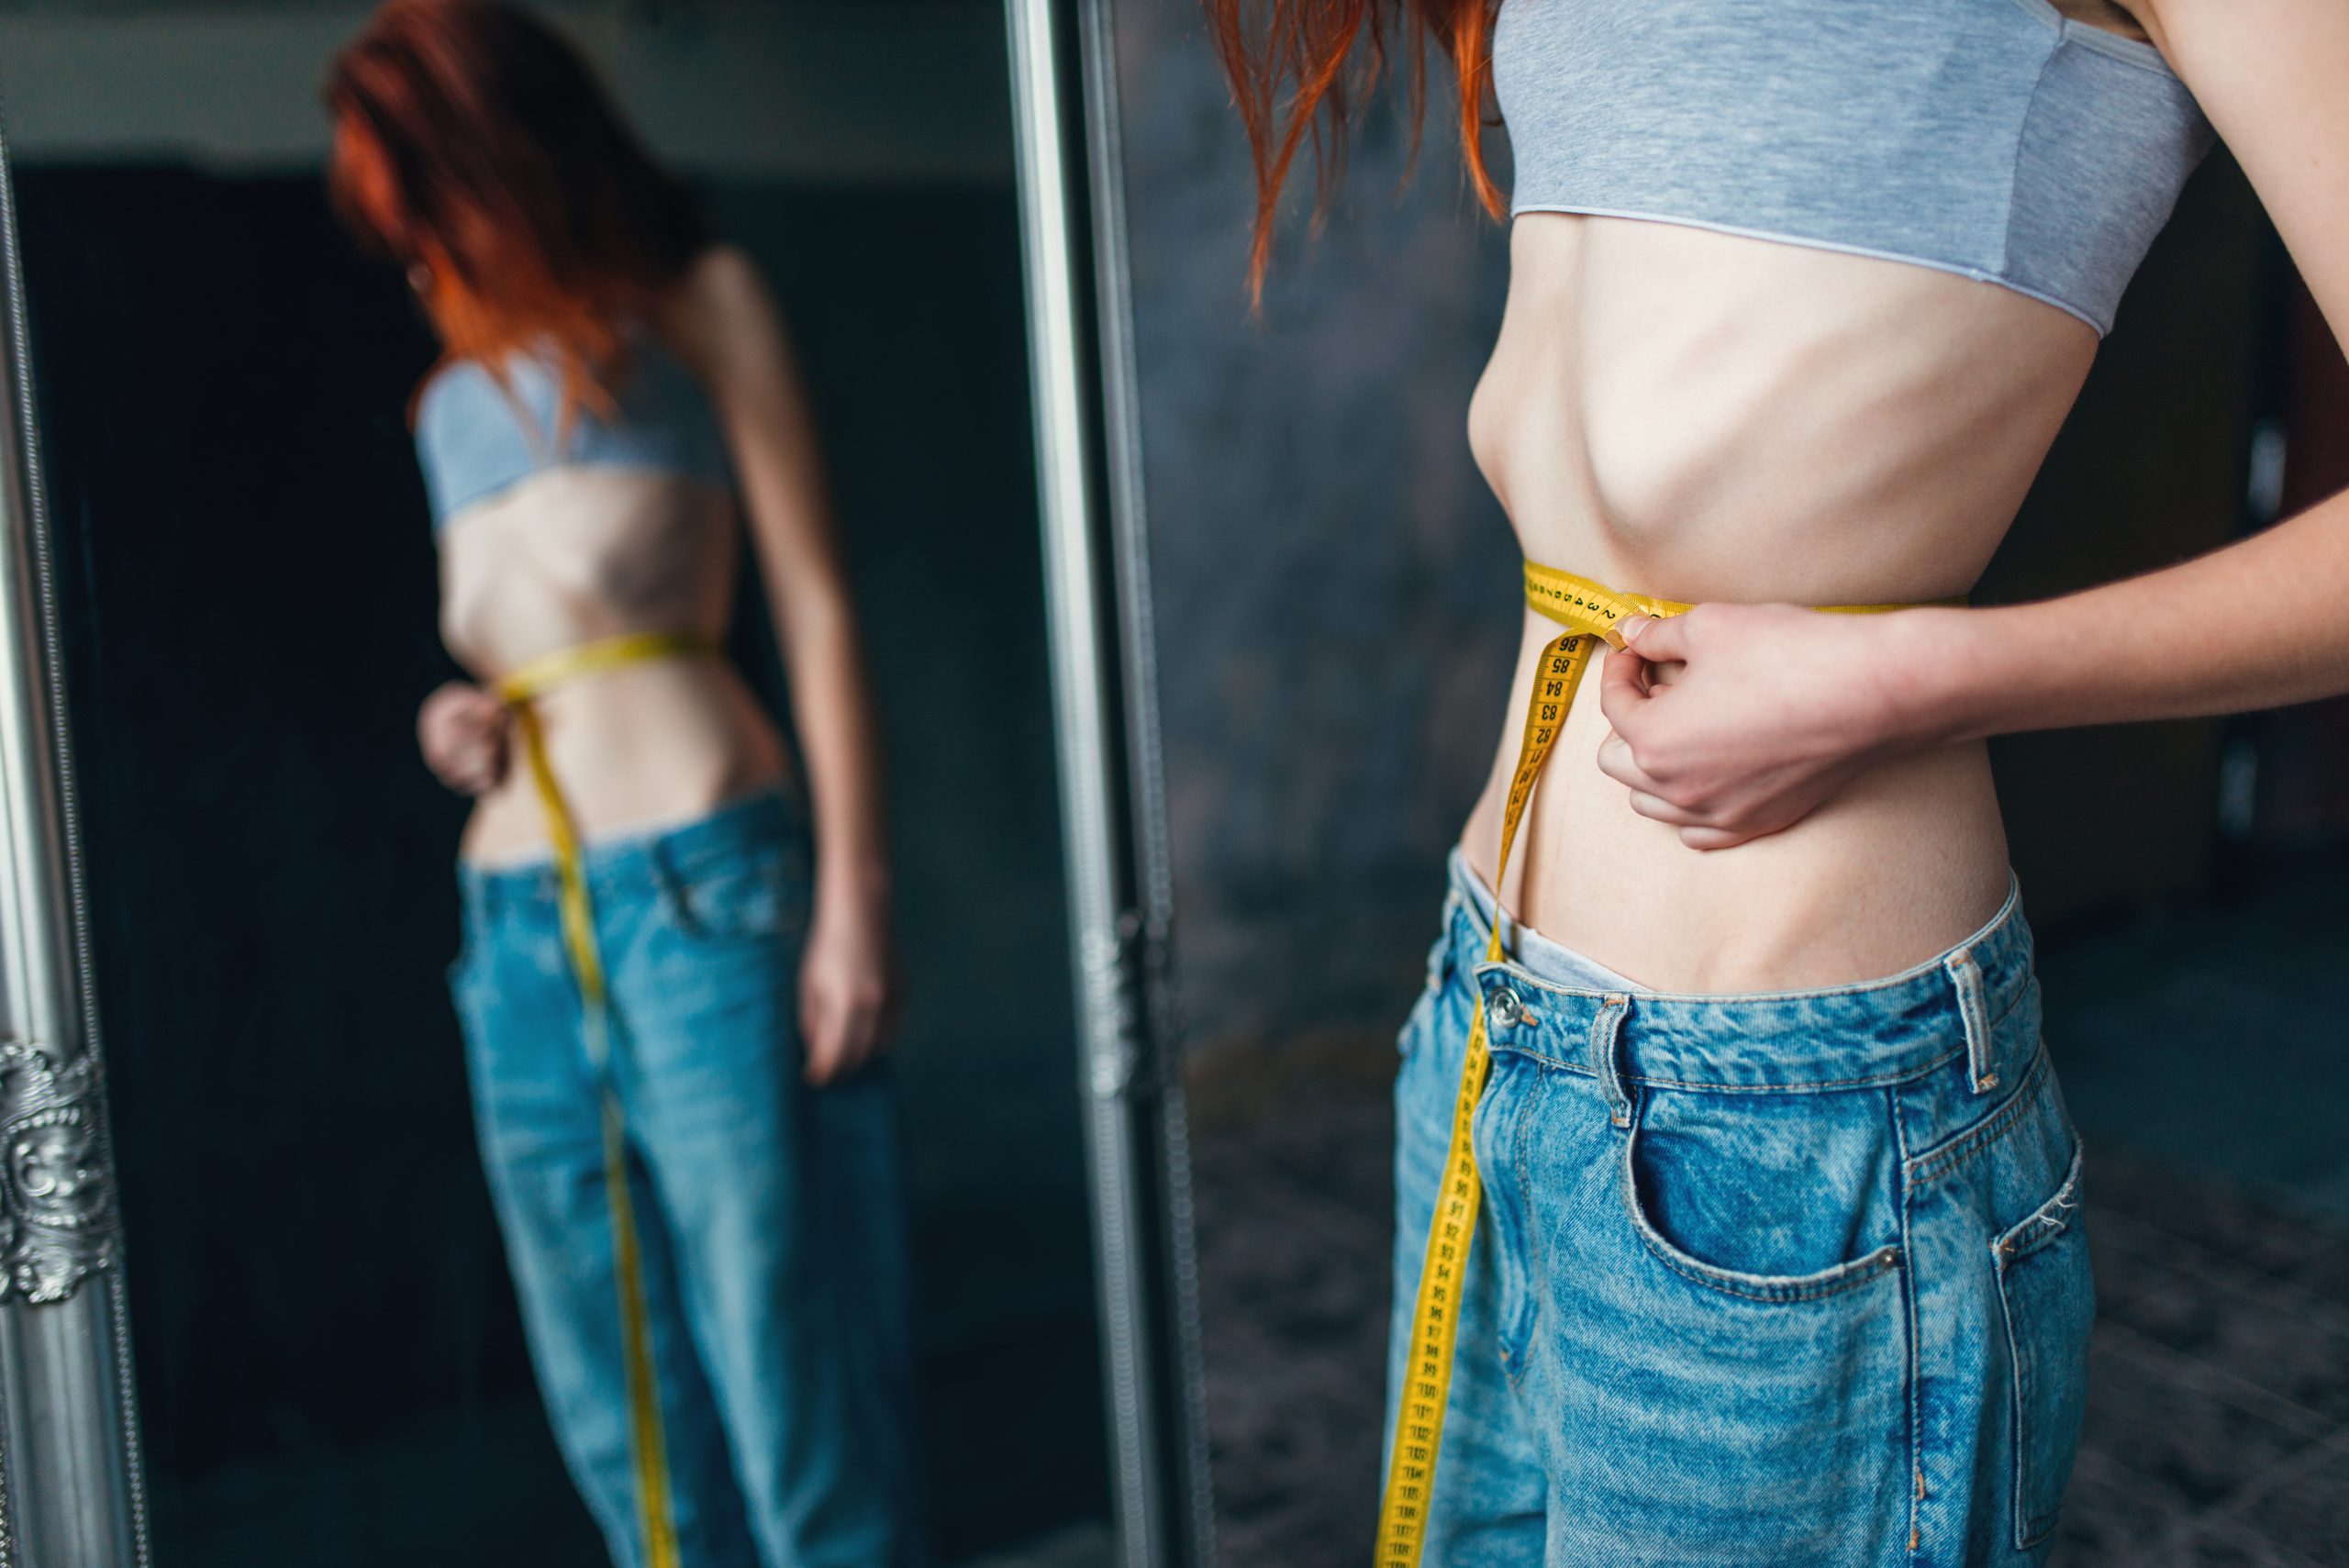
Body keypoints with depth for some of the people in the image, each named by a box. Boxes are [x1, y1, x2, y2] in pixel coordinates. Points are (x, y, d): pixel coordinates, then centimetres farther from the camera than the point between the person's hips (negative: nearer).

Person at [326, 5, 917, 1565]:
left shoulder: (694, 300, 7)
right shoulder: (454, 394, 23)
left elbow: (816, 608, -1)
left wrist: (853, 893, -9)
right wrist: (464, 719, 5)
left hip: (702, 879, -6)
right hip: (515, 920, 6)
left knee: (784, 1370, -2)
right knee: (623, 1409, 10)